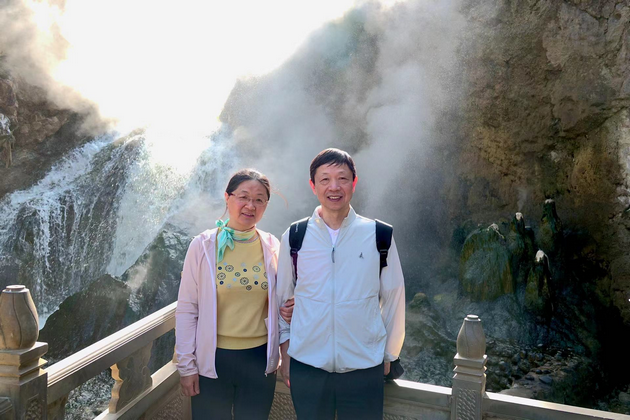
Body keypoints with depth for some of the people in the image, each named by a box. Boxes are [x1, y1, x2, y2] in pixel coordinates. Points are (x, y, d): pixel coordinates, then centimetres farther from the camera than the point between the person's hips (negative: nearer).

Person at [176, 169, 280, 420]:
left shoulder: (272, 246, -2)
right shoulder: (204, 245, -7)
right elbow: (187, 309, -5)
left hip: (260, 358, 2)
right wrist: (186, 364, -5)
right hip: (212, 359, -2)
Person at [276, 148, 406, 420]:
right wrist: (285, 352, 9)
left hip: (365, 367, 0)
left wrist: (388, 355, 8)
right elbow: (282, 298, 7)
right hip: (306, 366, 1)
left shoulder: (379, 235, -4)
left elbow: (393, 298, 3)